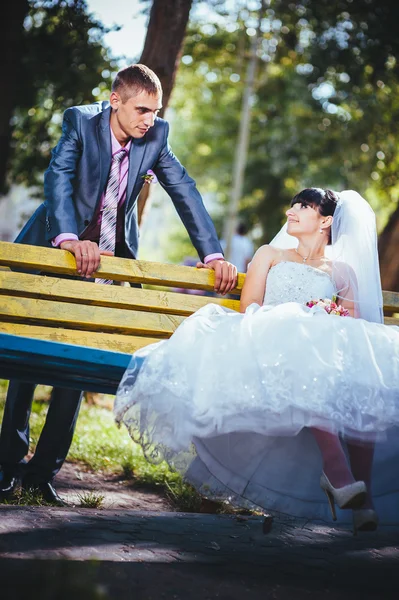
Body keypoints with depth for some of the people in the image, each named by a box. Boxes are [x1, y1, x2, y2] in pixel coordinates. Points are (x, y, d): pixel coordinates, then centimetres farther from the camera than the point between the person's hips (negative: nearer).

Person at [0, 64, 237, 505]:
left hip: (108, 255, 2)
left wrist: (213, 254, -18)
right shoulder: (81, 121, -17)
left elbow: (184, 191, -9)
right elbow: (58, 177, -29)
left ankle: (44, 469, 8)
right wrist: (69, 238, -45)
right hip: (53, 248, -2)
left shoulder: (155, 136, -9)